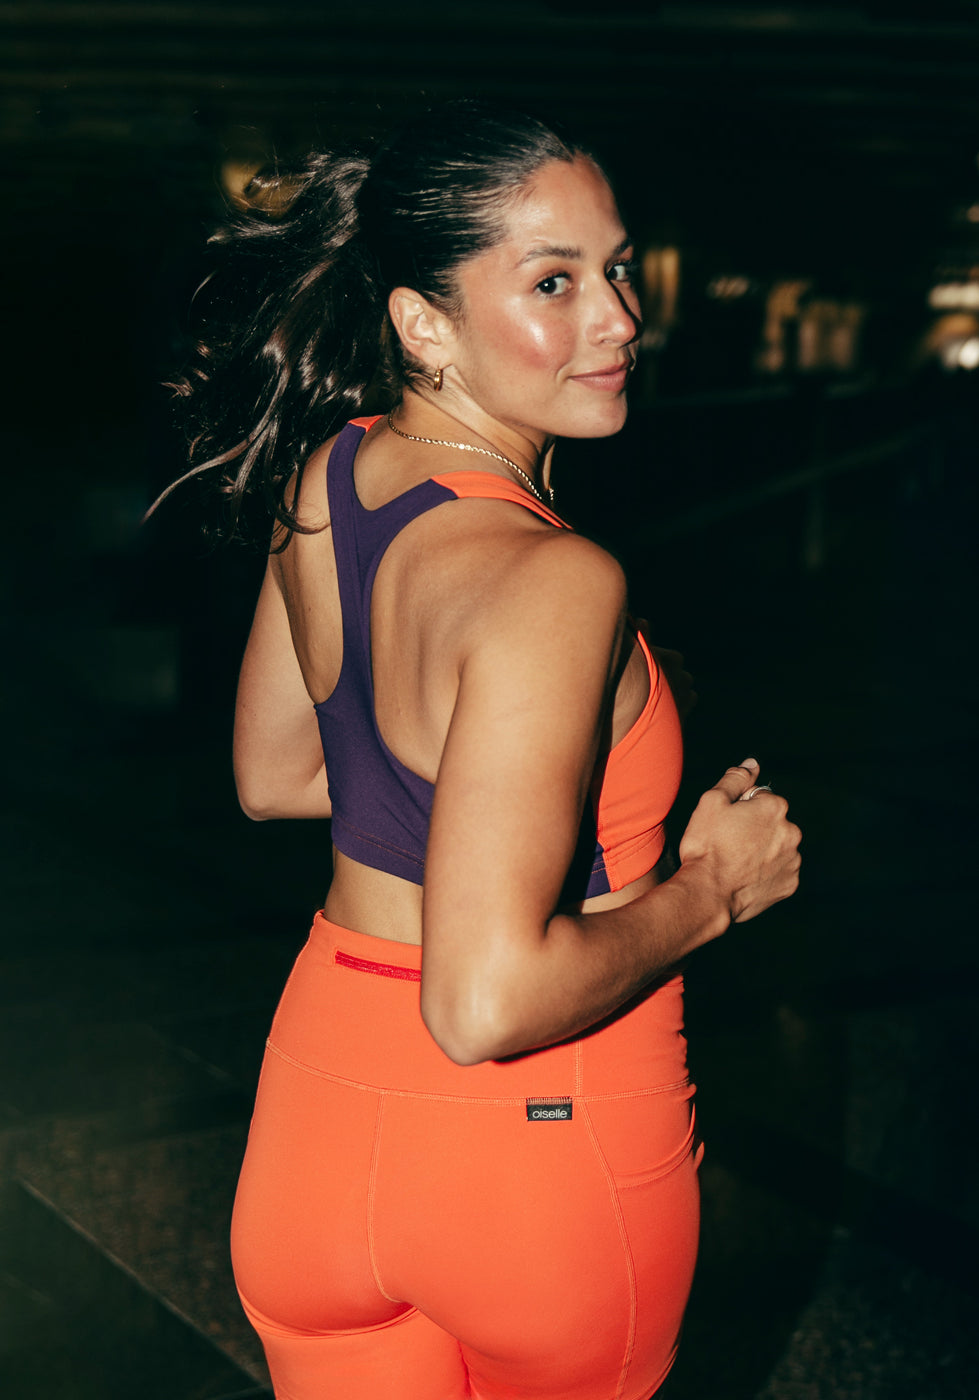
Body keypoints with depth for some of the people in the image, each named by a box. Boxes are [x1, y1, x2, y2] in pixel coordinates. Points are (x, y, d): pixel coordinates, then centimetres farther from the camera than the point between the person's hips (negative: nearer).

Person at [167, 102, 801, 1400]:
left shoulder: (321, 479, -3)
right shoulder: (551, 581, -28)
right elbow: (488, 999, -32)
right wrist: (712, 885, -17)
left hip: (322, 1111, 6)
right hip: (547, 1146, -5)